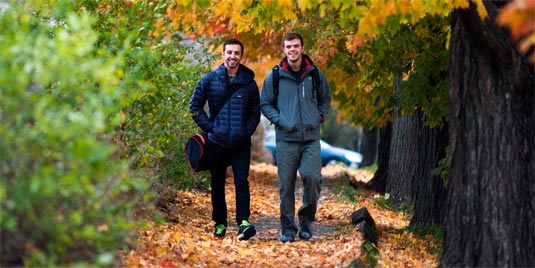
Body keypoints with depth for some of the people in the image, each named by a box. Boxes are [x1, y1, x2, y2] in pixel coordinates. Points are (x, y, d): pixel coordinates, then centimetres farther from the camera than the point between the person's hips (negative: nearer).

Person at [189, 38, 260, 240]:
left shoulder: (249, 82, 4)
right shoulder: (209, 80, 2)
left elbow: (255, 112, 12)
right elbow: (195, 105, 6)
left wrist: (248, 131, -2)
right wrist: (208, 126, -3)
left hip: (241, 143, -1)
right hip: (217, 141, 1)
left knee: (241, 181, -13)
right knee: (217, 184, 8)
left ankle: (243, 222, -17)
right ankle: (220, 223, 18)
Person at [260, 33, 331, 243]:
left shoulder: (315, 74, 7)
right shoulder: (275, 76, 3)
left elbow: (325, 99, 20)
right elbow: (265, 104, 9)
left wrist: (319, 117, 4)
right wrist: (279, 120, -6)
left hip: (311, 138, 1)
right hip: (286, 139, -1)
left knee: (313, 177, -14)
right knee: (286, 185, 1)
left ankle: (306, 219, 8)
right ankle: (288, 229, 12)